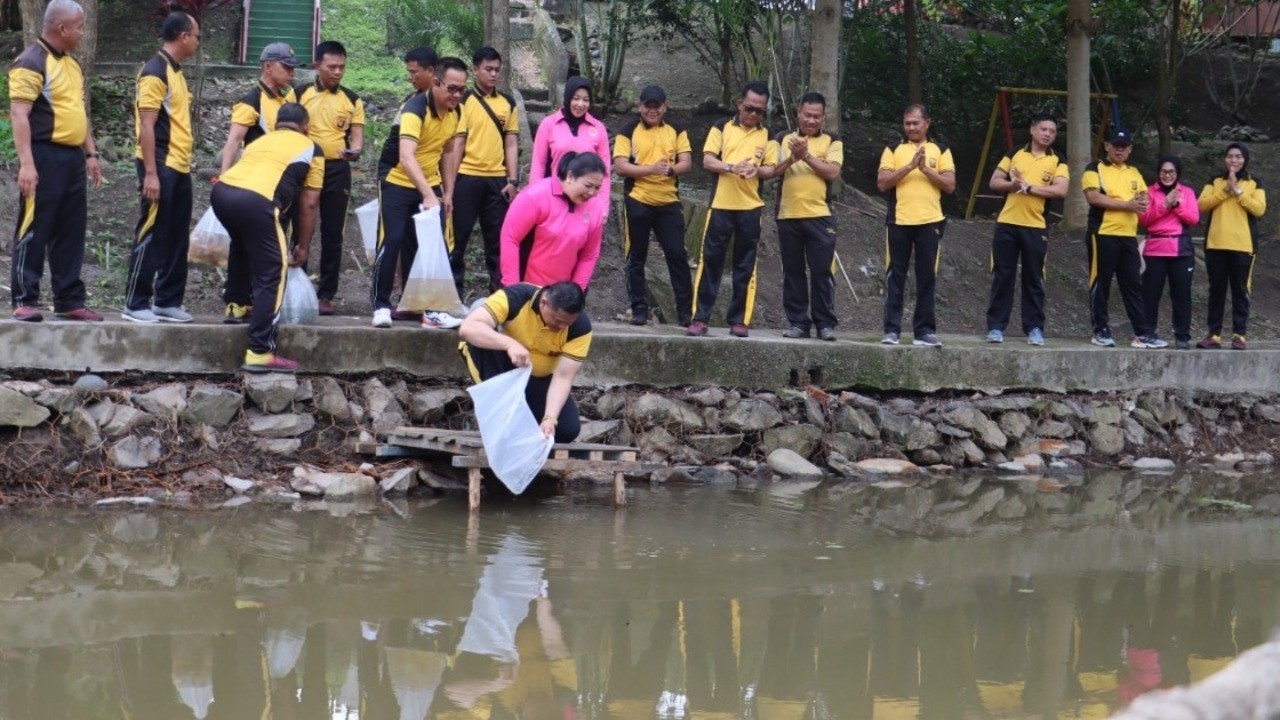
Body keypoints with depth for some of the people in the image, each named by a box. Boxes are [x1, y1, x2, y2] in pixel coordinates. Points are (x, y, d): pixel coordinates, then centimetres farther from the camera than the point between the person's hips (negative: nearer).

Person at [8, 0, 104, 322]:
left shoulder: (72, 65, 17)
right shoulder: (31, 62, -11)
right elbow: (19, 114, -17)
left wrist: (91, 154, 19)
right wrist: (26, 163, -24)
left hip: (72, 158, 8)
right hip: (45, 155, -8)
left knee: (70, 234, 10)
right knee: (34, 231, -4)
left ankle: (69, 301, 15)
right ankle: (25, 301, -1)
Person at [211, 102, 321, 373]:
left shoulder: (261, 140, 35)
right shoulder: (311, 149, 20)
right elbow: (309, 204, 17)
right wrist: (303, 247, 28)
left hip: (221, 191, 6)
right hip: (255, 200, -6)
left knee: (244, 249, 36)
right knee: (271, 275, 0)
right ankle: (260, 353, -5)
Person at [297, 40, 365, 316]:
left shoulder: (352, 100, 6)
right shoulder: (300, 94, 2)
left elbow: (357, 136, 5)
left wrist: (355, 150, -17)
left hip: (337, 170, 1)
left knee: (332, 235, 2)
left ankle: (326, 294, 7)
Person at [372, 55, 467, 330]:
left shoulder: (455, 111, -4)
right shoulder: (415, 109, -27)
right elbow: (406, 157, -40)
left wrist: (447, 193, 8)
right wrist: (428, 195, -50)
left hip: (430, 184, 6)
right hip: (398, 182, -6)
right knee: (392, 241, -13)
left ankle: (430, 307, 2)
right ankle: (380, 305, -3)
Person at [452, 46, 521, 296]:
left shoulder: (508, 104, 10)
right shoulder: (463, 100, -1)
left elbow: (511, 144, 11)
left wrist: (513, 180, 4)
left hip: (497, 179, 4)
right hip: (467, 178, -4)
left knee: (498, 238, 6)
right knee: (459, 236, 2)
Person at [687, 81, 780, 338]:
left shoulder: (767, 136, 8)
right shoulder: (721, 127, 2)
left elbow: (771, 169, 5)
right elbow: (707, 161, -5)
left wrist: (757, 170, -18)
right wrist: (732, 167, -23)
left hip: (751, 208, 2)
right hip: (721, 205, -2)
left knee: (745, 266, 4)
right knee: (710, 260, -3)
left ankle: (739, 320, 9)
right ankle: (700, 318, -1)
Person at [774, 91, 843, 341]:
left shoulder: (832, 142, 5)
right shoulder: (784, 140, 11)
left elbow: (832, 172, -8)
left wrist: (806, 155, -16)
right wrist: (792, 158, -16)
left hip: (819, 216, -2)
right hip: (788, 216, 2)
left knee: (822, 271, -3)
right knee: (793, 272, 4)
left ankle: (825, 323, 3)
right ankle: (798, 322, 10)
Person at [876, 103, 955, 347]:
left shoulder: (940, 151, 7)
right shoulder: (893, 150, 6)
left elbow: (950, 185, 0)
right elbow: (882, 183, -5)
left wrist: (925, 168, -12)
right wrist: (909, 166, -15)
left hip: (930, 223, 0)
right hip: (898, 222, 0)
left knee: (927, 278, 2)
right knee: (895, 277, 1)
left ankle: (924, 330, 6)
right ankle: (892, 329, 3)